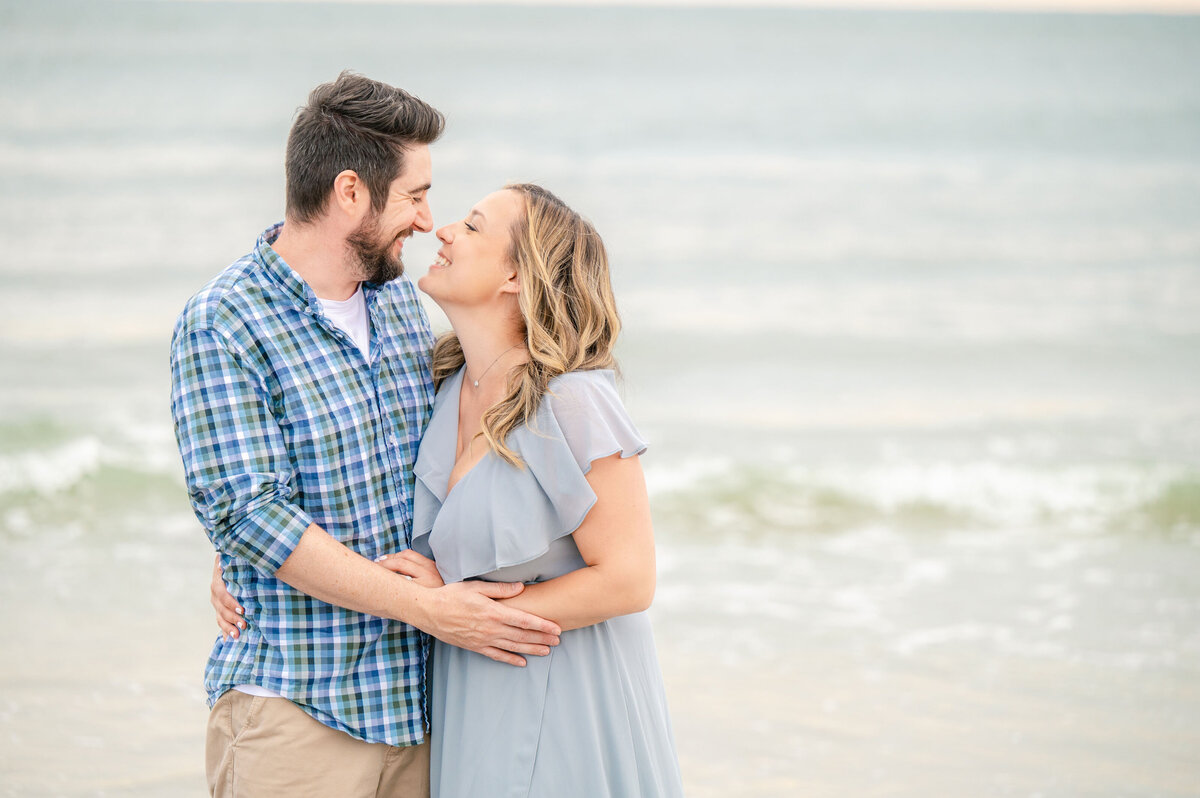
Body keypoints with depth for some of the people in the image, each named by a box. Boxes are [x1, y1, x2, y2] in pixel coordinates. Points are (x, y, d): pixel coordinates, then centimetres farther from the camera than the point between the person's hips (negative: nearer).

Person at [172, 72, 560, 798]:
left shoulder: (399, 299, 11)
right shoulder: (221, 327, -12)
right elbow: (248, 515, -19)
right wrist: (428, 608, -21)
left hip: (415, 703, 6)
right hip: (294, 710, -6)